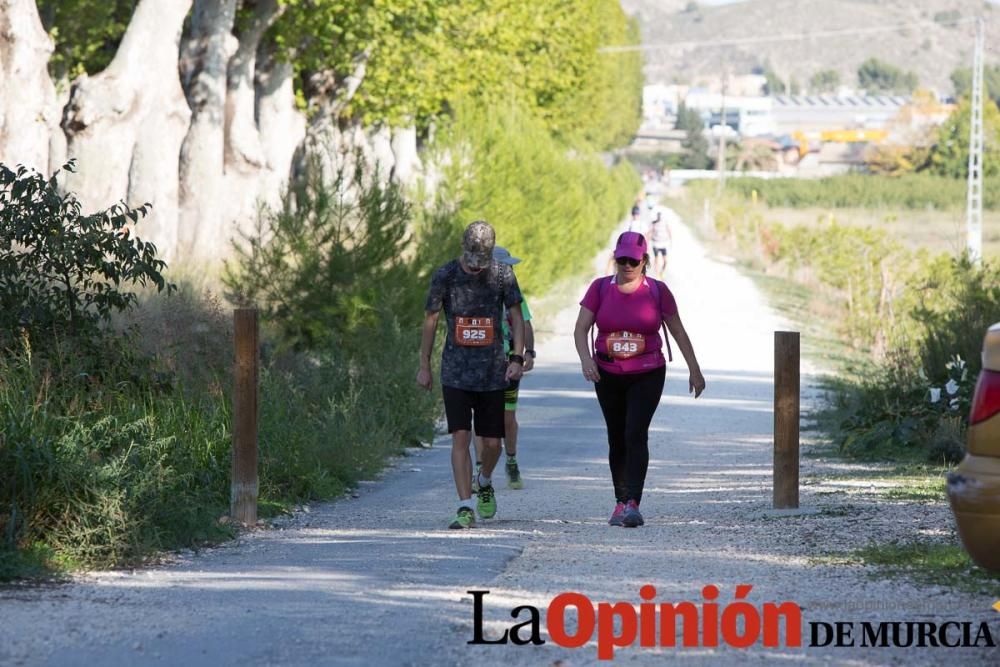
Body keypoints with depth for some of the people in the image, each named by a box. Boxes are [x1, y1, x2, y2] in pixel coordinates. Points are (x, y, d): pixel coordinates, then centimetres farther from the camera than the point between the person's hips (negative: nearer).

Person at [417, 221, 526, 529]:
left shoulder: (503, 275, 0)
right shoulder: (445, 276, -3)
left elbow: (516, 317, 5)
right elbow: (430, 321, 6)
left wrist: (517, 357, -7)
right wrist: (424, 365, 7)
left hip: (492, 373, 1)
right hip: (455, 373, -1)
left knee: (492, 443, 4)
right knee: (460, 437, -11)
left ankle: (484, 483, 37)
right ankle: (465, 508, -11)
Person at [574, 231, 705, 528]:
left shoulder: (657, 291, -2)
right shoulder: (600, 288, 0)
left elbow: (678, 331, 7)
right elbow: (581, 328, -4)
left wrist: (694, 370, 9)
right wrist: (585, 358, -22)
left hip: (647, 375, -3)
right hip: (608, 376, 3)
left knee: (636, 434, -18)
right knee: (617, 439, 10)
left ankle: (633, 504, -24)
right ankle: (621, 502, 22)